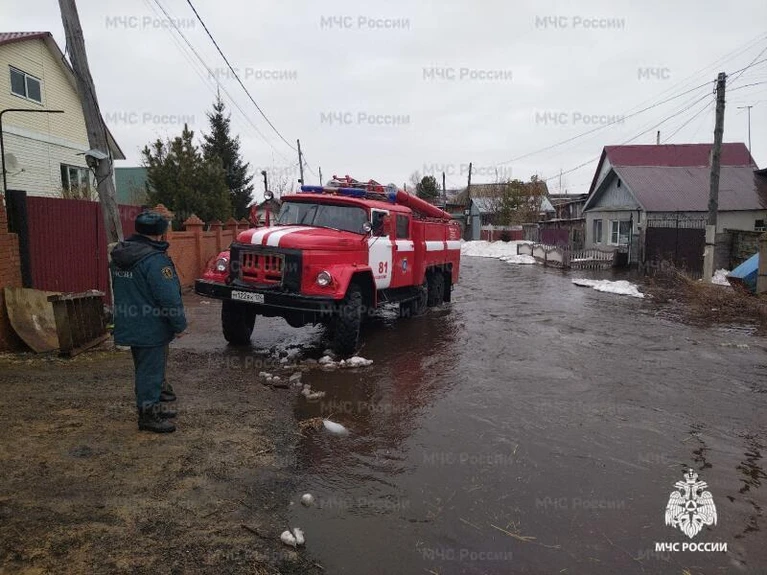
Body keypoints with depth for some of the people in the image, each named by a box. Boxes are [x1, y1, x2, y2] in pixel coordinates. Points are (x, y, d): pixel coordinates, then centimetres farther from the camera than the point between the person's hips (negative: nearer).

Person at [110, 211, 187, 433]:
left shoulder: (119, 255, 7)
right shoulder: (154, 259, -23)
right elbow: (169, 298, -24)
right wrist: (179, 325, -14)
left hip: (129, 326, 9)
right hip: (151, 329, -9)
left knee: (144, 368, 21)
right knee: (151, 370, 2)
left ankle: (153, 406, 34)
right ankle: (149, 414, 12)